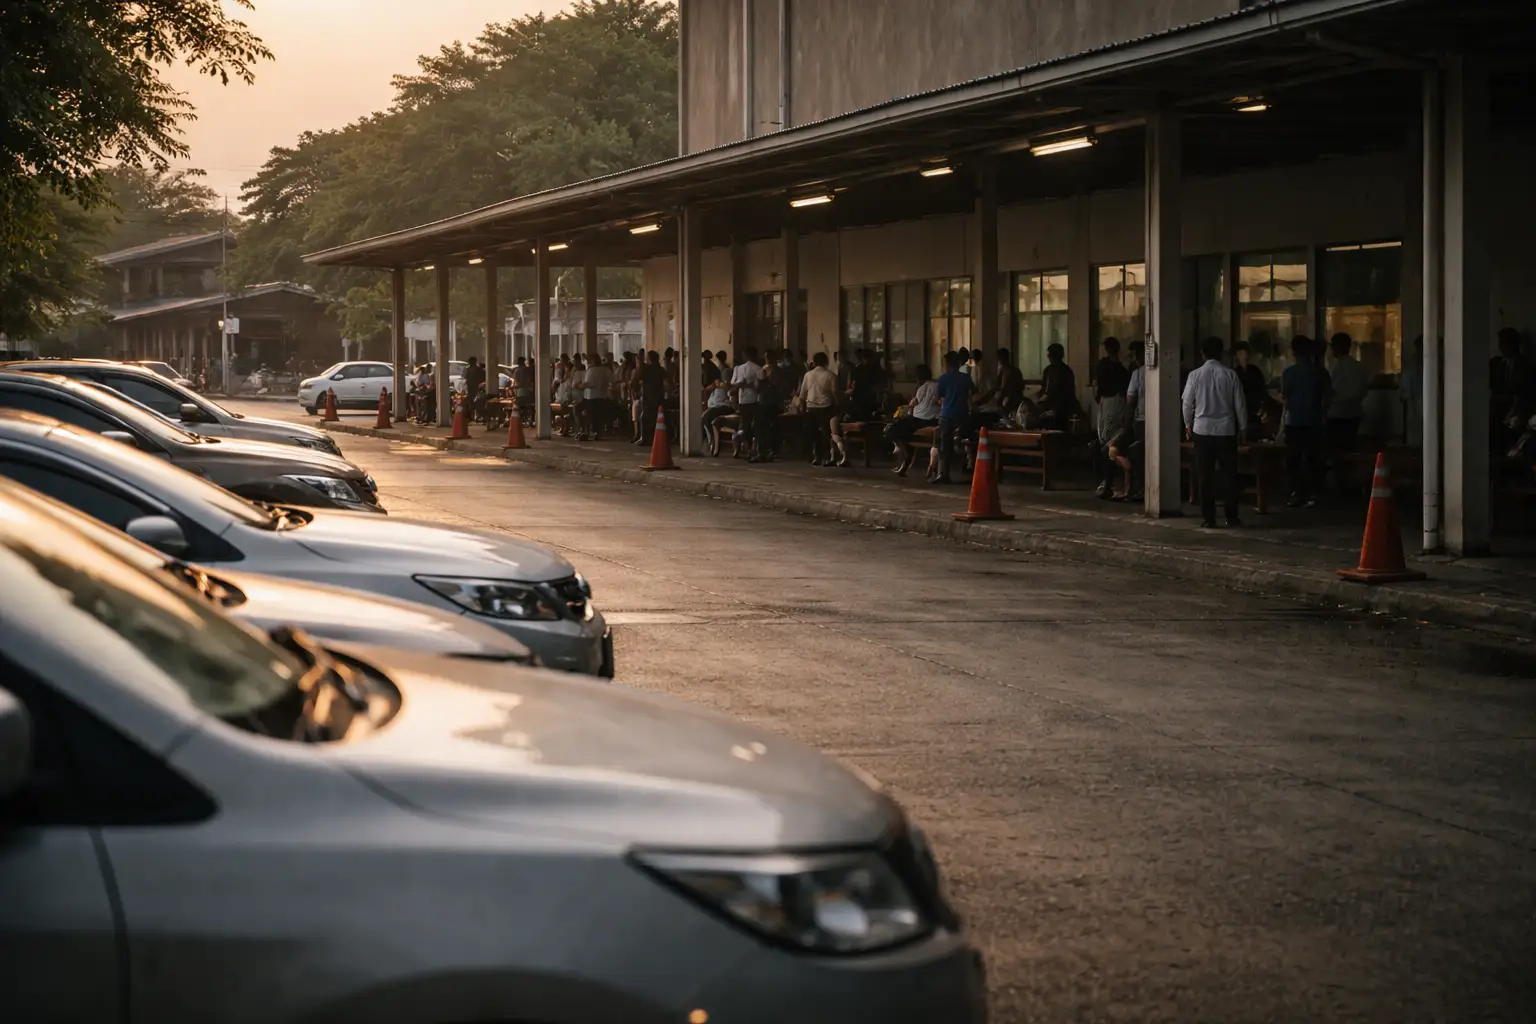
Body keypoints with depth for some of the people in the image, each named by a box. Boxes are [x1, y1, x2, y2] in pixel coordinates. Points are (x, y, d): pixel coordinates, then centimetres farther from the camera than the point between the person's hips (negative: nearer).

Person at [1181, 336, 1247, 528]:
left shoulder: (1195, 375, -5)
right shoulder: (1230, 375, -6)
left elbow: (1188, 403, 0)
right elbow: (1239, 404, -1)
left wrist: (1188, 424, 16)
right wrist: (1243, 426, 12)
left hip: (1202, 429, 0)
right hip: (1226, 430, 0)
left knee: (1205, 476, 4)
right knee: (1228, 475, 7)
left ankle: (1208, 517, 4)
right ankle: (1231, 517, 8)